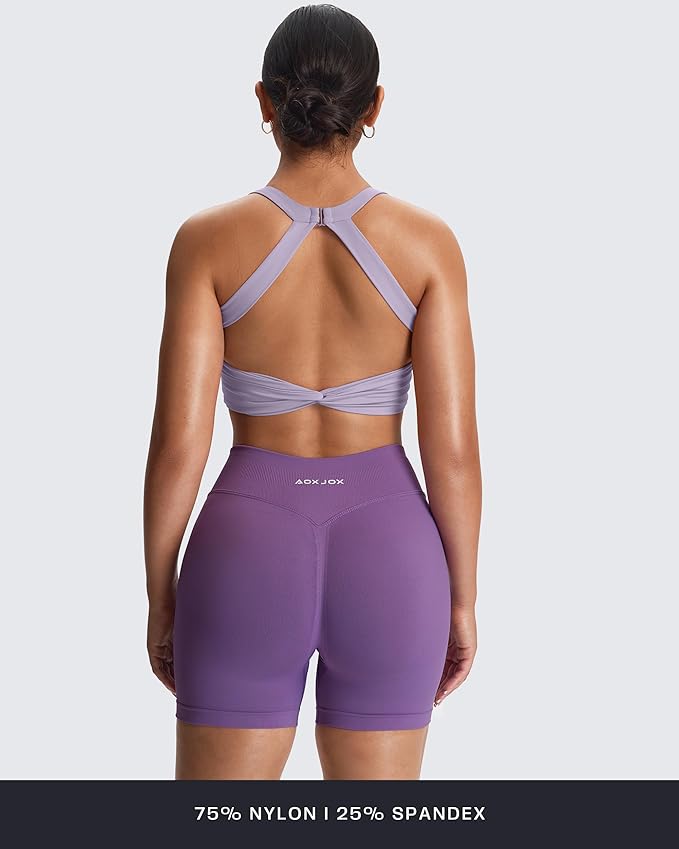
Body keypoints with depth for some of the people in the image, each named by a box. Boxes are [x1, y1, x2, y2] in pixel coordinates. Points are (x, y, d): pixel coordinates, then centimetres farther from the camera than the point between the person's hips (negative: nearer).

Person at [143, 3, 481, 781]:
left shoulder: (208, 239, -7)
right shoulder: (426, 241, -6)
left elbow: (178, 442, -8)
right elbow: (453, 446, -6)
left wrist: (159, 599, 4)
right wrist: (462, 598, 6)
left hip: (249, 558, -1)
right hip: (385, 560, 1)